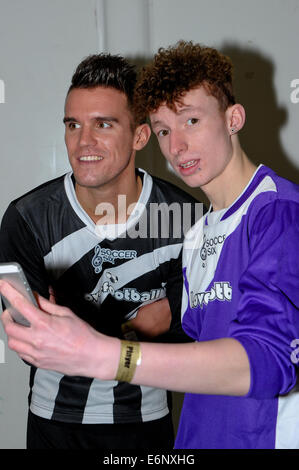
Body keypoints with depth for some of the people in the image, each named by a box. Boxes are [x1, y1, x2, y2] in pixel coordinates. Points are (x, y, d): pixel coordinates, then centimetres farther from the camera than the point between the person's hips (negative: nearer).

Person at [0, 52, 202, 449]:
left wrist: (77, 327, -20)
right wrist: (141, 324, -23)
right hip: (55, 419, 0)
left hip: (146, 417, 1)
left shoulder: (185, 215, -15)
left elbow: (190, 330, -12)